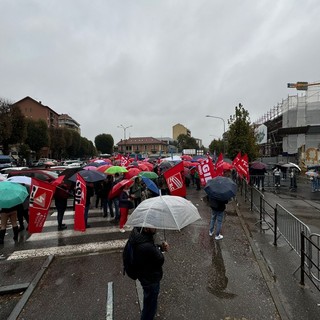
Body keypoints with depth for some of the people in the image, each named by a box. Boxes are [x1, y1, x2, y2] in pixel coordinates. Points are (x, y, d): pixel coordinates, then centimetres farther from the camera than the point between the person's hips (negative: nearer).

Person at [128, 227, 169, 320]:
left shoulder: (136, 231, -16)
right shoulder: (147, 247, -43)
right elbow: (160, 261, -25)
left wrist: (160, 247, -14)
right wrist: (160, 249, -9)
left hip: (143, 274, 9)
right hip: (150, 279, -9)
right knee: (151, 303, 19)